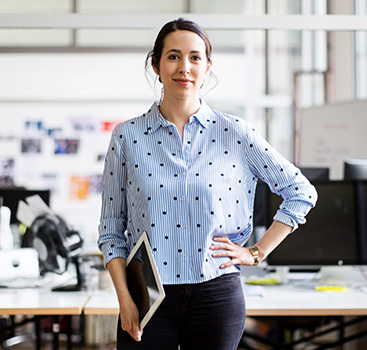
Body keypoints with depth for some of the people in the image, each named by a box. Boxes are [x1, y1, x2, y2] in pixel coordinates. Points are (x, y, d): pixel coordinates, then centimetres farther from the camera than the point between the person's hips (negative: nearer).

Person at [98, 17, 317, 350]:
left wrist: (257, 252, 3)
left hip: (217, 295, 0)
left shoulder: (235, 133, 0)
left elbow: (302, 192, 7)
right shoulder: (127, 136, 1)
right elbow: (111, 229, 4)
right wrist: (124, 298, -6)